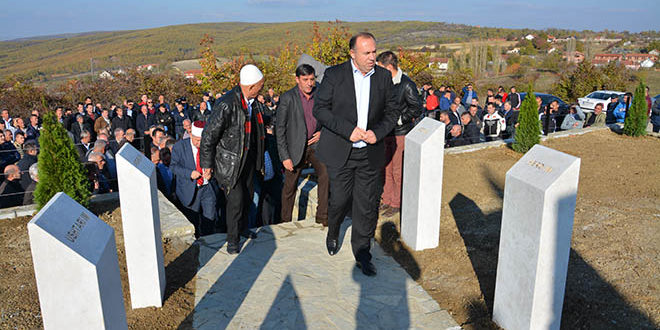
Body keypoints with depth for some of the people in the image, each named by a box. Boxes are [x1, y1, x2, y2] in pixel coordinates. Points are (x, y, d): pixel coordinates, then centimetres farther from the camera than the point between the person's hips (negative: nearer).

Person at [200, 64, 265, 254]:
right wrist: (207, 165, -13)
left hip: (248, 158, 8)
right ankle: (232, 239, 16)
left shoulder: (252, 102, 1)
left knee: (247, 196, 17)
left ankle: (242, 227, 40)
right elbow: (208, 137, -19)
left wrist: (258, 158, 20)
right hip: (229, 160, -7)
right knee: (236, 199, -4)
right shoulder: (226, 105, -26)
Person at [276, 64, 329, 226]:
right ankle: (286, 222, 25)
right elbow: (280, 129, -8)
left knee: (326, 174, -19)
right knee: (290, 187, 7)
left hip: (315, 144, 3)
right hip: (295, 147, -2)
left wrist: (323, 132, -3)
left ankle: (322, 216, -6)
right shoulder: (288, 98, -10)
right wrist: (285, 156, -12)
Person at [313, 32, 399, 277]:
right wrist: (348, 130, -17)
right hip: (340, 152, -2)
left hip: (371, 153, 2)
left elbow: (393, 111, 10)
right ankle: (333, 234, 40)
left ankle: (362, 254, 22)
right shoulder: (334, 75, -5)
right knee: (339, 199, 7)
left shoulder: (383, 76, 4)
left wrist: (377, 132, -9)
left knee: (367, 206, 5)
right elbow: (320, 108, -7)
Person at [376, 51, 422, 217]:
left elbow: (417, 108, -12)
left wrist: (399, 119, -14)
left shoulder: (407, 85, -13)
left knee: (398, 171, 1)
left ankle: (397, 203, 14)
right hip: (386, 132, 7)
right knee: (386, 168, 13)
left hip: (401, 133, -7)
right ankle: (387, 199, 27)